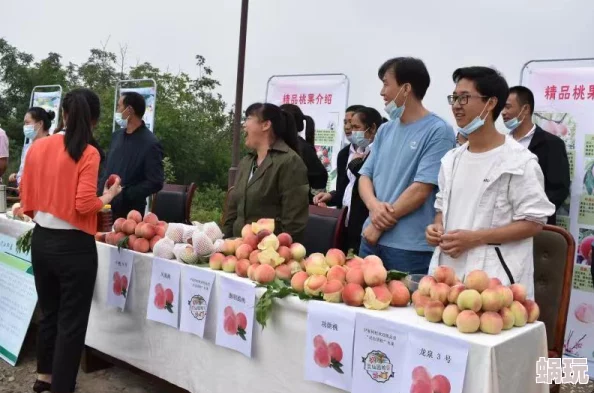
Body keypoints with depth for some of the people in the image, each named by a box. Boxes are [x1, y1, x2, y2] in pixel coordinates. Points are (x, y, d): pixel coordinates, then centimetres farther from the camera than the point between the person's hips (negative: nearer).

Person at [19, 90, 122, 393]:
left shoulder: (37, 147, 2)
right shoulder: (87, 153, -14)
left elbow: (26, 200, 7)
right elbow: (85, 205, -18)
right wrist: (108, 196, 0)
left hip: (41, 240, 6)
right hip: (74, 246, -6)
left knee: (49, 312, 23)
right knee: (72, 320, 8)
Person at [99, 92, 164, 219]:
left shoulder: (150, 143, -13)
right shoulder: (117, 135, 9)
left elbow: (156, 182, -15)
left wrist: (124, 195, -18)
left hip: (129, 212, -6)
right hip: (105, 205, 6)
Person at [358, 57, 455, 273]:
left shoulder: (438, 131, -10)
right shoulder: (385, 130, 12)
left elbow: (421, 189, -16)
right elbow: (365, 176, 11)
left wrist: (379, 225, -10)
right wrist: (374, 206, -11)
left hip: (410, 246, -6)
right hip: (372, 238, 6)